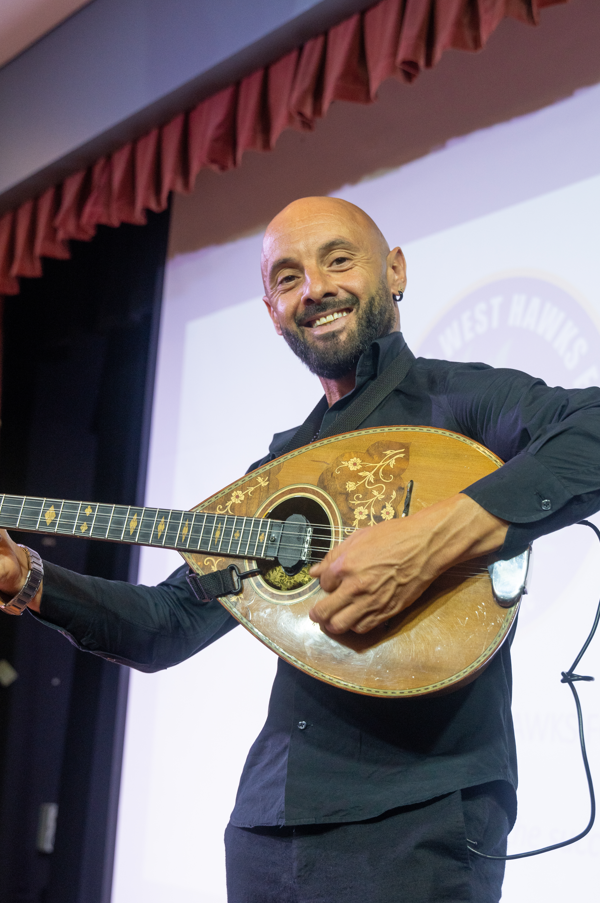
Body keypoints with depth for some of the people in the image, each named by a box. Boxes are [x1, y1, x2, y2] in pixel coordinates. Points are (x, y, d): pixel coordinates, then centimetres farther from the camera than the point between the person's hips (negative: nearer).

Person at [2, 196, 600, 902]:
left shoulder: (458, 397, -4)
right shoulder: (278, 468, 16)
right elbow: (170, 627, 16)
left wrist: (441, 536, -32)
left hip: (416, 823, -6)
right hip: (266, 823, 6)